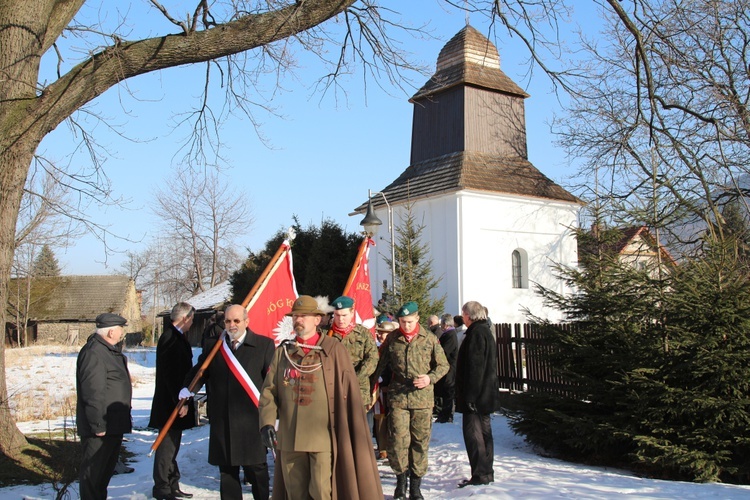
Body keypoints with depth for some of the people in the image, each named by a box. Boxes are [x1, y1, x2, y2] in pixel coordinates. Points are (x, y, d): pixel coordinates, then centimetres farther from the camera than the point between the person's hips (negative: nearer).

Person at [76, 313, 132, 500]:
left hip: (113, 424, 11)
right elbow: (93, 393, -24)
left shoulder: (110, 350, 14)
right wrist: (98, 425, -23)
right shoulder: (93, 353, -20)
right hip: (101, 427, -10)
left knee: (107, 469, 20)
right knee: (93, 471, 0)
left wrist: (124, 418, 24)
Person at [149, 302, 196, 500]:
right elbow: (171, 374, -24)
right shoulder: (171, 339, -19)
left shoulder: (176, 337, 13)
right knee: (167, 445, -1)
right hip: (170, 403, -10)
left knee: (171, 446, 15)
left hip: (175, 402, 10)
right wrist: (181, 401, -22)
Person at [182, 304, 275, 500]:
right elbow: (199, 371, 13)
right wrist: (188, 389, -7)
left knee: (256, 468, 4)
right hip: (222, 421, 4)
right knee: (226, 470, 13)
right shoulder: (213, 346, 10)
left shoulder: (264, 344, -1)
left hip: (251, 420, -3)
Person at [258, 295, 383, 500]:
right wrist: (267, 422, -6)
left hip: (323, 436, -4)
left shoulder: (333, 350, -2)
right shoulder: (283, 351, 10)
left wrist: (351, 432, -5)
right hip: (290, 438, 4)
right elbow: (269, 390, 8)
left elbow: (349, 391, -3)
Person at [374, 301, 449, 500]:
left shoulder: (429, 338, 2)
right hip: (397, 396, 0)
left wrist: (430, 378, -10)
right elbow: (381, 364, 12)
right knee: (399, 439, -5)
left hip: (423, 397, 0)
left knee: (420, 441, 5)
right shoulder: (392, 339, 4)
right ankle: (401, 480, 16)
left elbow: (443, 365, 7)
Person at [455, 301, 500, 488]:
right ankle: (486, 473, 22)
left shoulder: (476, 333, -16)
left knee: (473, 432, -7)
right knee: (483, 431, 15)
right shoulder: (486, 331, 17)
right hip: (486, 394, 10)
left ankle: (480, 475, -6)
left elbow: (475, 367, -22)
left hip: (476, 395, -10)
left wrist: (470, 395, -22)